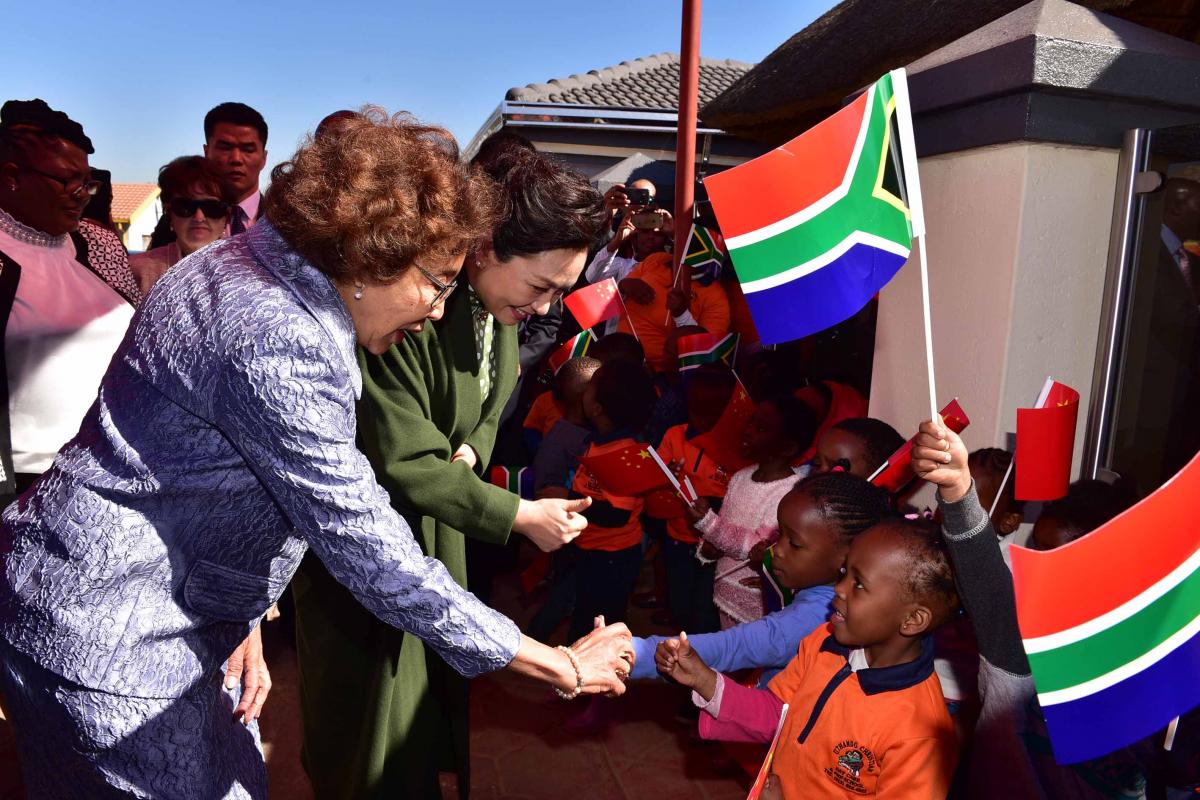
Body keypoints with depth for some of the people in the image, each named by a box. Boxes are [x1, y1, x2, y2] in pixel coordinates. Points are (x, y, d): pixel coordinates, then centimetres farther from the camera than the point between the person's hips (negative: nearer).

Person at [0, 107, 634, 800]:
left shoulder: (253, 264, 4)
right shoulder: (280, 340, -28)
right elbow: (368, 550, -27)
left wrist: (243, 623, 9)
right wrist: (558, 664, -20)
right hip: (106, 639, -9)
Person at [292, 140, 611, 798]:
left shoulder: (496, 299, -7)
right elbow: (401, 464, -27)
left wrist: (471, 452, -12)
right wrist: (519, 515, -22)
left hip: (435, 526, 7)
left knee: (437, 686, 20)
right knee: (370, 707, 7)